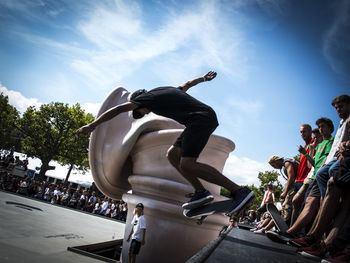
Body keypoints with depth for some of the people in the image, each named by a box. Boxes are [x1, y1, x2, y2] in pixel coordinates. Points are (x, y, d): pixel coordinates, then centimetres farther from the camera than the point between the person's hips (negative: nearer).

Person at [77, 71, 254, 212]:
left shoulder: (146, 97, 6)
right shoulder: (167, 90, 29)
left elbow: (117, 110, 2)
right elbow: (188, 84, 44)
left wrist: (92, 126, 5)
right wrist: (204, 78, 60)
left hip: (200, 119, -10)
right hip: (208, 117, 10)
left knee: (187, 165, -19)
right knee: (172, 155, 10)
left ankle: (240, 191, -20)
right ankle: (200, 192, 1)